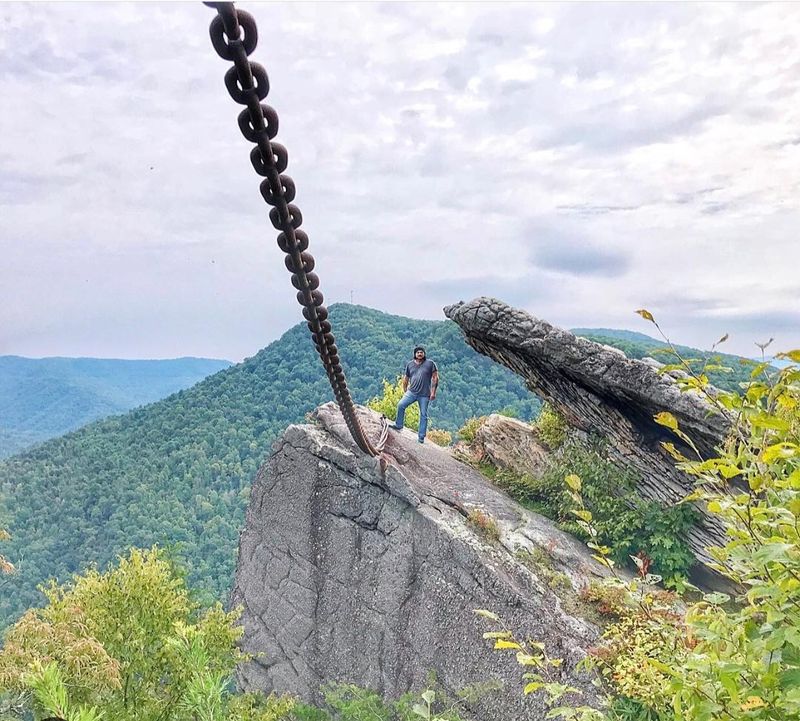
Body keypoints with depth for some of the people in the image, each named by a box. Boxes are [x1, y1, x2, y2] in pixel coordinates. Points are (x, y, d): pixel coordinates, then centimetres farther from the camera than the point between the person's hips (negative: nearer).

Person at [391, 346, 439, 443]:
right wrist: (405, 392, 14)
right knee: (400, 405, -15)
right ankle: (398, 425, 2)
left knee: (423, 415, 1)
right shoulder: (409, 364, 9)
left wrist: (433, 392, -7)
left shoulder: (430, 363, -1)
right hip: (411, 392, 2)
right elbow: (405, 379, 17)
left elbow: (435, 378, -2)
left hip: (424, 395, -2)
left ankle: (421, 436, 9)